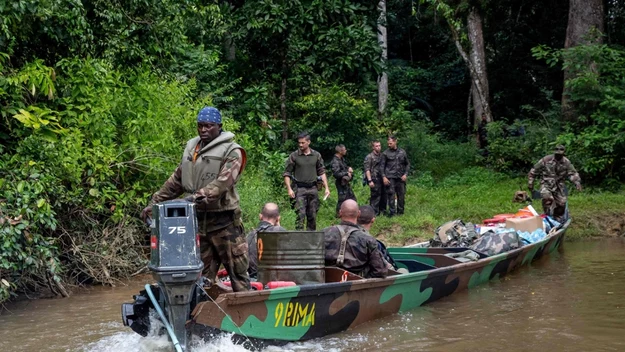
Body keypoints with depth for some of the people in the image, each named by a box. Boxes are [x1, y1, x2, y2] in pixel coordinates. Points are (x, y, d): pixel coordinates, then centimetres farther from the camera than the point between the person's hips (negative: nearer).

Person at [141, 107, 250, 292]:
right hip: (197, 219, 6)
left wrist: (198, 196, -32)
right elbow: (176, 181, 19)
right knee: (201, 275, 9)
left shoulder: (231, 151, -6)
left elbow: (222, 183, -20)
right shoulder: (191, 147, 14)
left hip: (223, 220, -6)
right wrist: (155, 202, 14)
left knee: (237, 272, -1)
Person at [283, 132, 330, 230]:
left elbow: (322, 172, 13)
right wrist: (289, 189, -10)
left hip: (313, 188, 3)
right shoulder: (294, 156, -1)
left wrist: (326, 188, 6)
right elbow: (287, 173, 1)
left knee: (313, 215, 8)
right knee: (300, 214, -11)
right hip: (300, 189, -3)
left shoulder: (316, 155, 7)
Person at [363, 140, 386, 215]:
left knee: (383, 195, 10)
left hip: (382, 179, 7)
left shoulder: (382, 156, 14)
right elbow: (367, 170, -10)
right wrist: (370, 181, -17)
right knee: (375, 196, -6)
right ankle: (375, 213, 1)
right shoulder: (369, 157, -6)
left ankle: (382, 211, 24)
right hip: (374, 180, -7)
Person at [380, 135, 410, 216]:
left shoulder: (402, 152, 10)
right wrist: (384, 177, -8)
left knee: (401, 195, 6)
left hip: (400, 178, 3)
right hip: (390, 178, -3)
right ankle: (392, 212, -1)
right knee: (391, 195, -6)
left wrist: (405, 174, 2)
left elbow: (407, 164, 15)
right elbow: (382, 166, 2)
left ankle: (400, 212, 17)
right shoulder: (386, 153, 3)